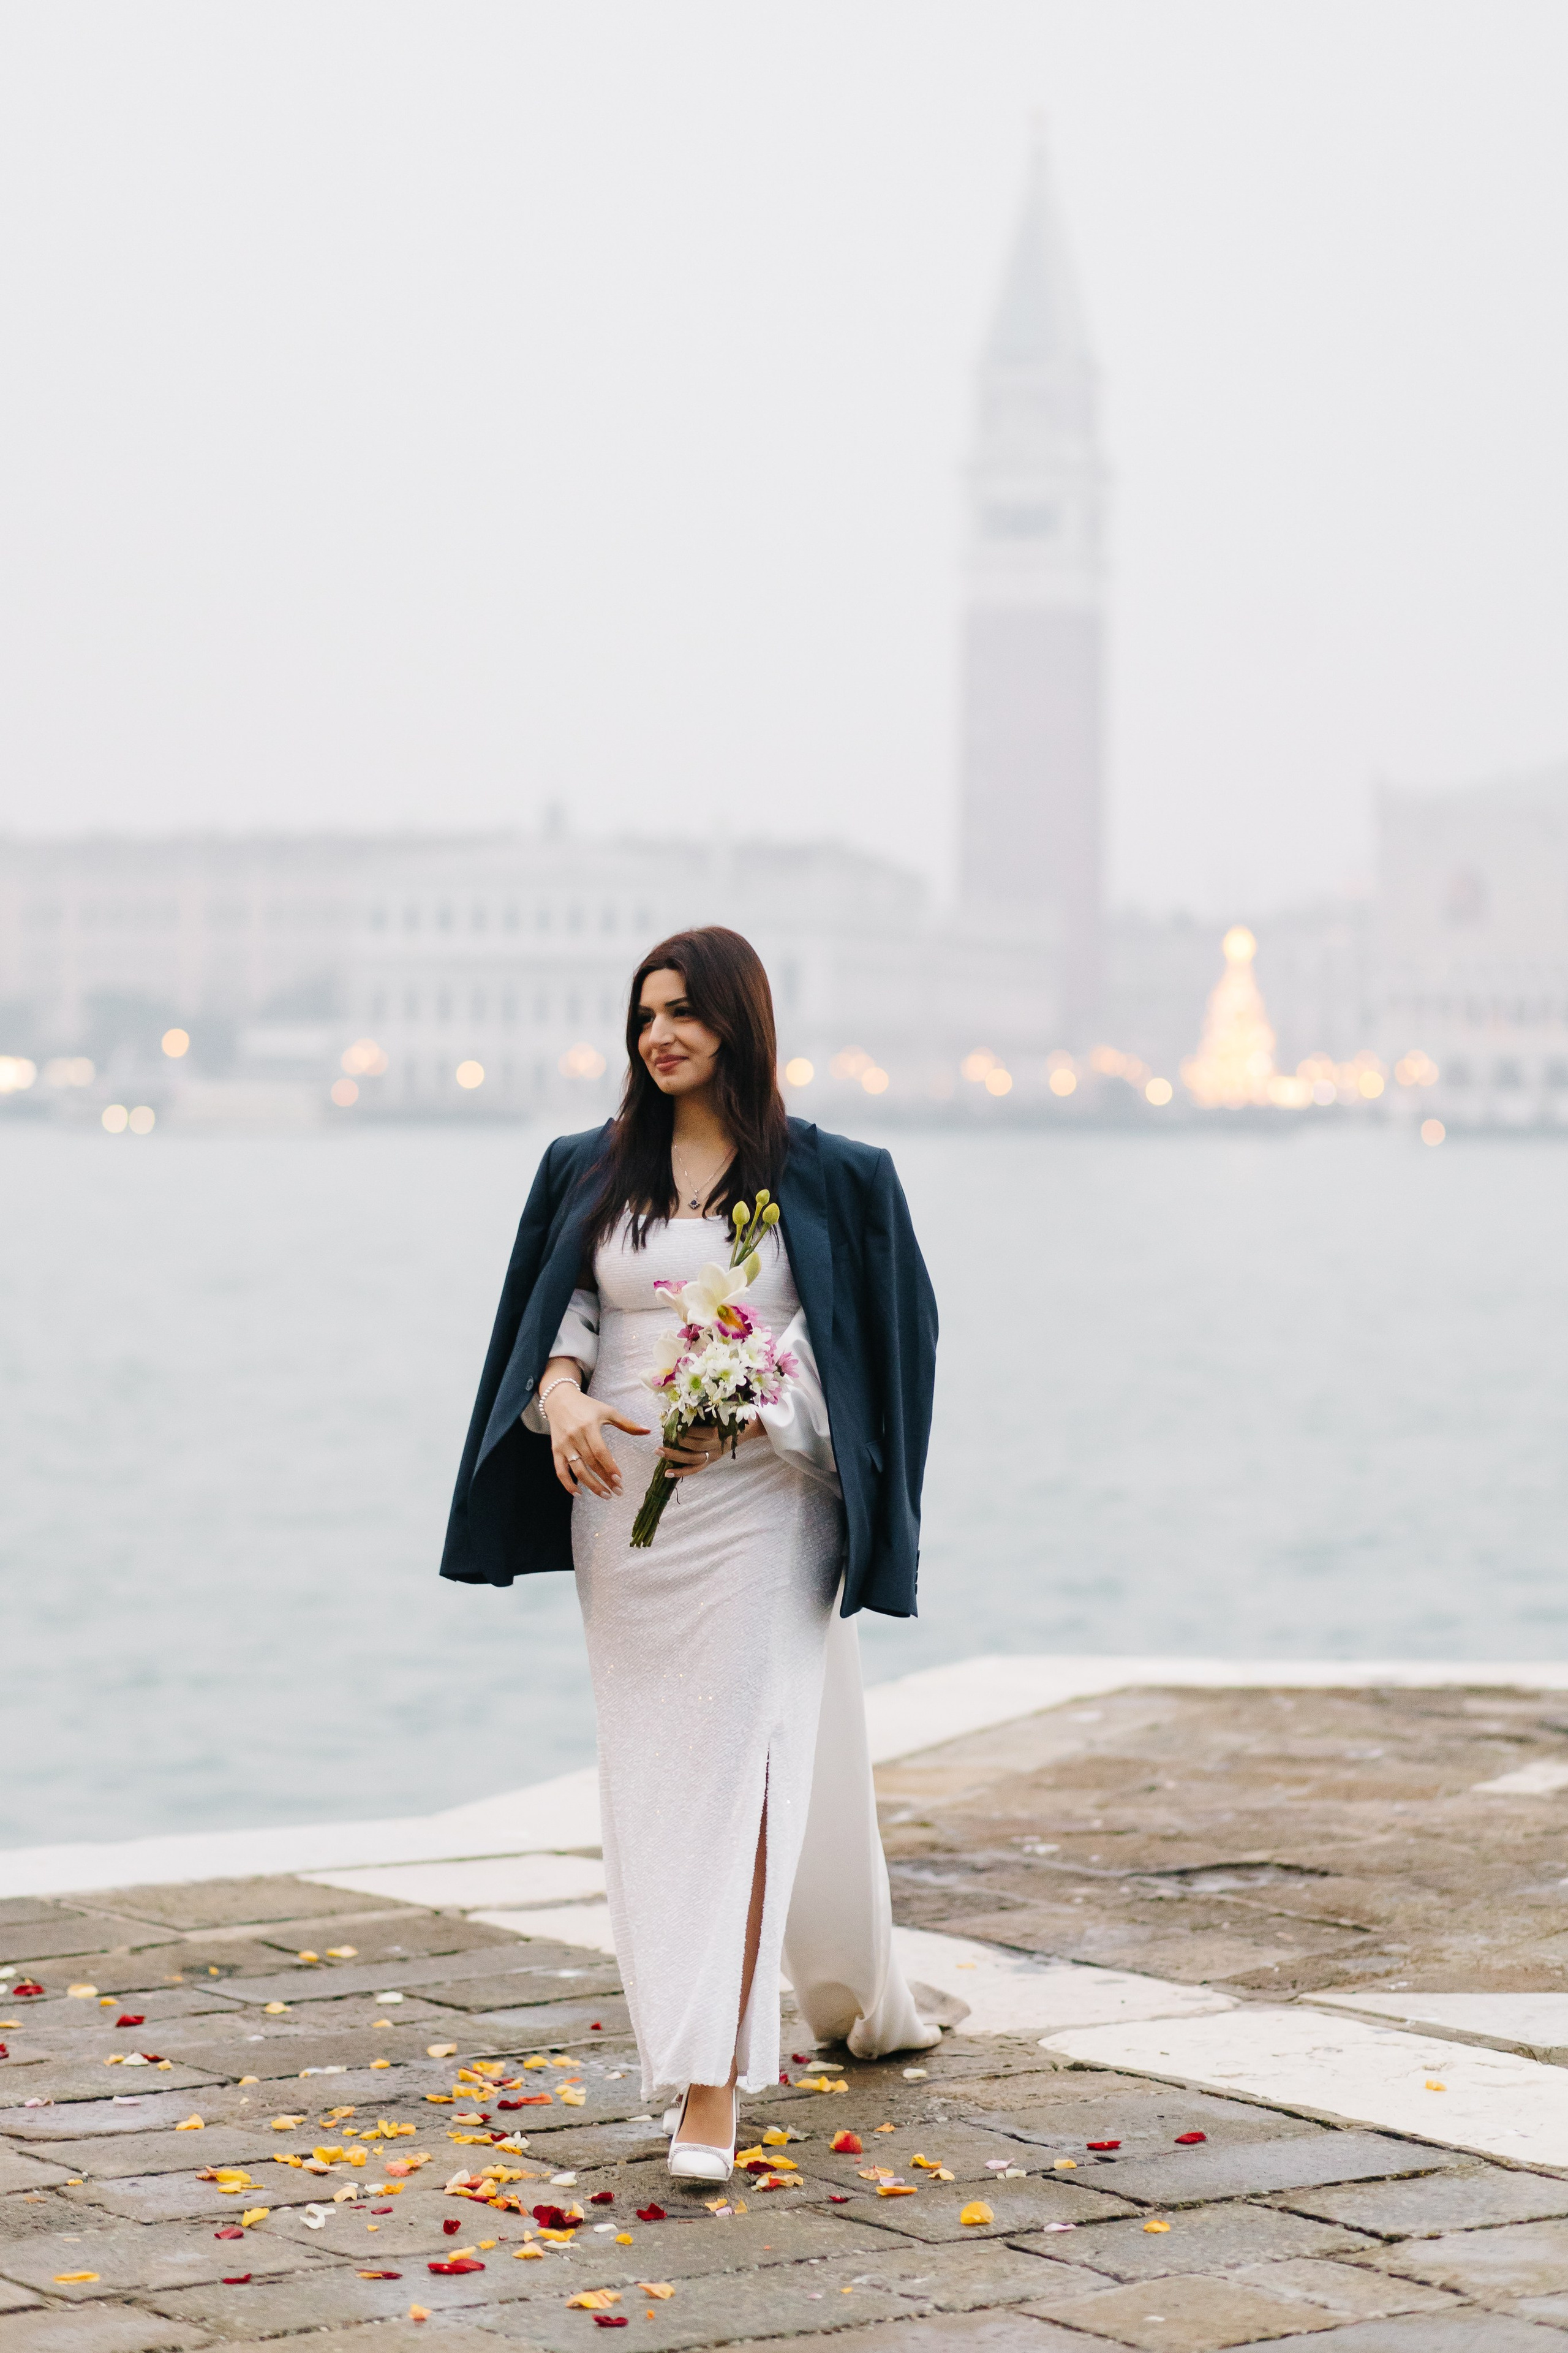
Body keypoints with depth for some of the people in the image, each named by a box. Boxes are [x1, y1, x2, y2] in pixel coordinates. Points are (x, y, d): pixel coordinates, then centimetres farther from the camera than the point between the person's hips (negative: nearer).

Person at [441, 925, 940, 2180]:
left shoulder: (827, 1179, -1)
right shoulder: (594, 1172, 9)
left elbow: (860, 1348, -2)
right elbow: (558, 1309, 10)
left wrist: (747, 1418, -17)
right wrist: (561, 1390, -12)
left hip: (757, 1505, -5)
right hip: (622, 1504, 5)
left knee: (738, 1767, -13)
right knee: (652, 1773, 9)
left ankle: (715, 2081, -15)